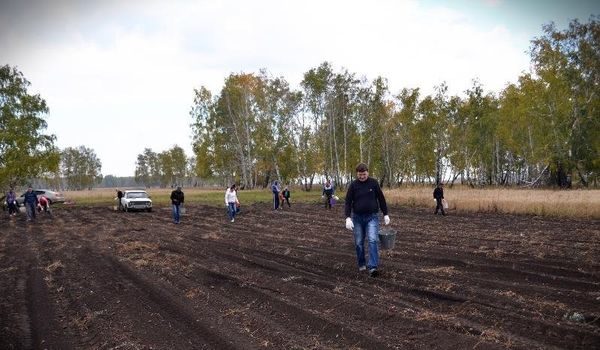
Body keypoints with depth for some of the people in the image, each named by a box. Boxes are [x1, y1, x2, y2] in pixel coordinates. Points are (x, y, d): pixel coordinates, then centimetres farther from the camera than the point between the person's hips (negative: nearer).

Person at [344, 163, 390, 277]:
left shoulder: (374, 183, -1)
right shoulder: (353, 185, -2)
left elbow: (381, 199, 6)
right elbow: (348, 202, -3)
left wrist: (385, 214, 6)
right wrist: (348, 218, -14)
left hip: (372, 217, -1)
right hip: (357, 218, 1)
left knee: (372, 240, -15)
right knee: (359, 243, 7)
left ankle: (373, 267, -18)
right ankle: (362, 264, 25)